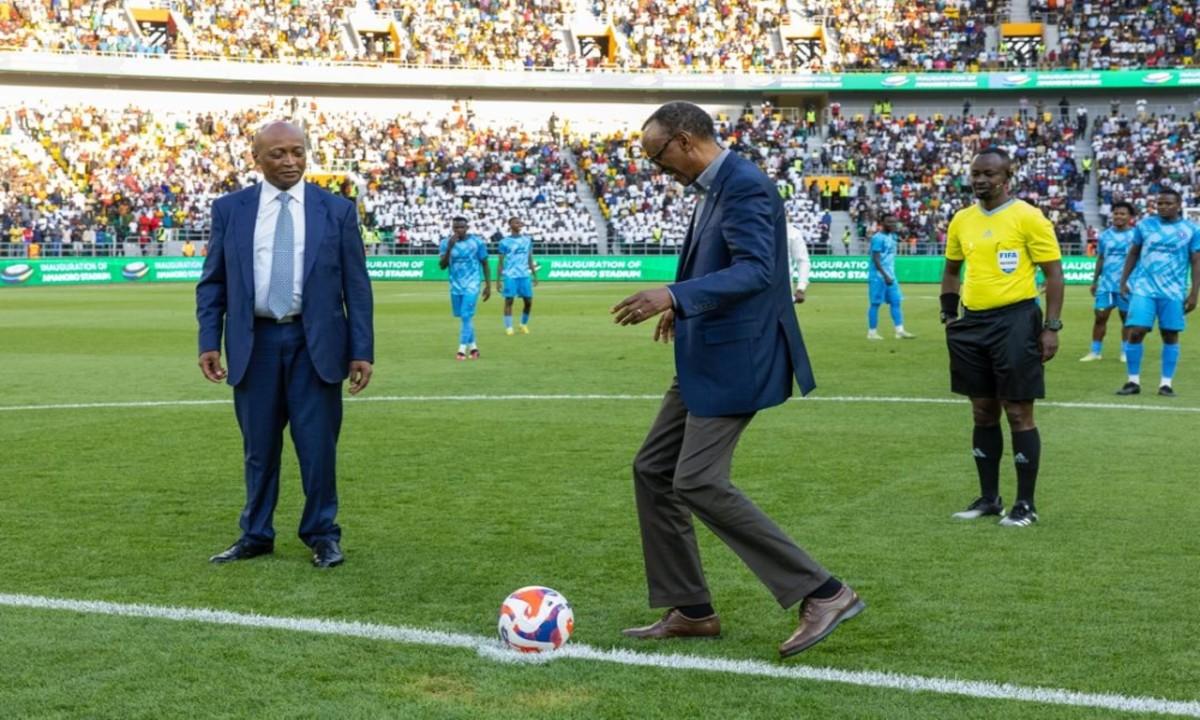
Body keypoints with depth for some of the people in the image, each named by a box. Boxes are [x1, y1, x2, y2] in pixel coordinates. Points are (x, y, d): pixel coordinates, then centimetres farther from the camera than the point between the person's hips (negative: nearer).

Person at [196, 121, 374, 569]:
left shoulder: (337, 210, 2)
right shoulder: (229, 209, 5)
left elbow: (356, 286, 2)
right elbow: (212, 282, 7)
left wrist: (362, 351, -3)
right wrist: (209, 342, -3)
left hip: (315, 343, -1)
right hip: (253, 343, 1)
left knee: (318, 445, 2)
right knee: (259, 447, 9)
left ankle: (322, 536, 17)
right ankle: (256, 535, 22)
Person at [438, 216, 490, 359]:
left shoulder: (477, 242, -7)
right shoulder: (445, 243, -3)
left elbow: (484, 264, 0)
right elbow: (442, 266, -11)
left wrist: (488, 285, -1)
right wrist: (449, 248, -23)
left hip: (471, 285, -4)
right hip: (455, 285, 4)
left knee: (466, 316, -14)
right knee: (464, 317, 12)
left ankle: (462, 350, -13)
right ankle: (473, 347, 26)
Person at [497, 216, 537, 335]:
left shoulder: (527, 240, 11)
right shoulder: (505, 242, -1)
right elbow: (501, 262, 0)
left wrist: (534, 275, 14)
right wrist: (498, 280, -4)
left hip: (525, 275, 4)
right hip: (510, 276, -4)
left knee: (528, 301, 3)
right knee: (509, 301, -4)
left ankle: (524, 324, 22)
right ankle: (508, 327, 2)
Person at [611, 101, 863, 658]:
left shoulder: (744, 185, -17)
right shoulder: (714, 188, 13)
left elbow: (756, 269, -28)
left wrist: (675, 295, -36)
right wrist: (685, 306, 26)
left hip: (734, 360, -11)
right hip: (705, 360, 11)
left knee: (698, 482, -14)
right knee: (653, 471, 11)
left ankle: (823, 593, -8)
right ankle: (690, 611, 18)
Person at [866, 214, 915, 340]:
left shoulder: (892, 237, 13)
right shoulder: (878, 238, -14)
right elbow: (876, 259, -19)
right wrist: (885, 276, -24)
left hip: (890, 276, 8)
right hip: (878, 276, -8)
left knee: (896, 301, 3)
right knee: (875, 303, -2)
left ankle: (900, 331, 3)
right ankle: (872, 332, 5)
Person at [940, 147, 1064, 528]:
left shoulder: (1027, 217, -8)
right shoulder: (962, 220, 10)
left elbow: (1053, 272, -7)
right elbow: (952, 270, 22)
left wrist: (1051, 327, -13)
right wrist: (949, 315, 12)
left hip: (1015, 321, -6)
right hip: (973, 323, 6)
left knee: (1018, 413, -2)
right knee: (983, 412, 11)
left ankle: (1025, 504, 6)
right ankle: (988, 497, 21)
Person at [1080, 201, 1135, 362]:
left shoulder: (1135, 235, -3)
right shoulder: (1105, 235, 7)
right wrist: (1094, 281, 13)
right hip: (1106, 283, 3)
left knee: (1126, 318, 6)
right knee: (1100, 317, 1)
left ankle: (1125, 352, 16)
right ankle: (1095, 352, 8)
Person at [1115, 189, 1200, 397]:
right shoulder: (1144, 225, 5)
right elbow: (1133, 254, 14)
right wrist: (1123, 281, 7)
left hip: (1173, 292, 0)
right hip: (1143, 288, 1)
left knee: (1170, 335, 3)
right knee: (1135, 332, -7)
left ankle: (1166, 383, 12)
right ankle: (1133, 381, 4)